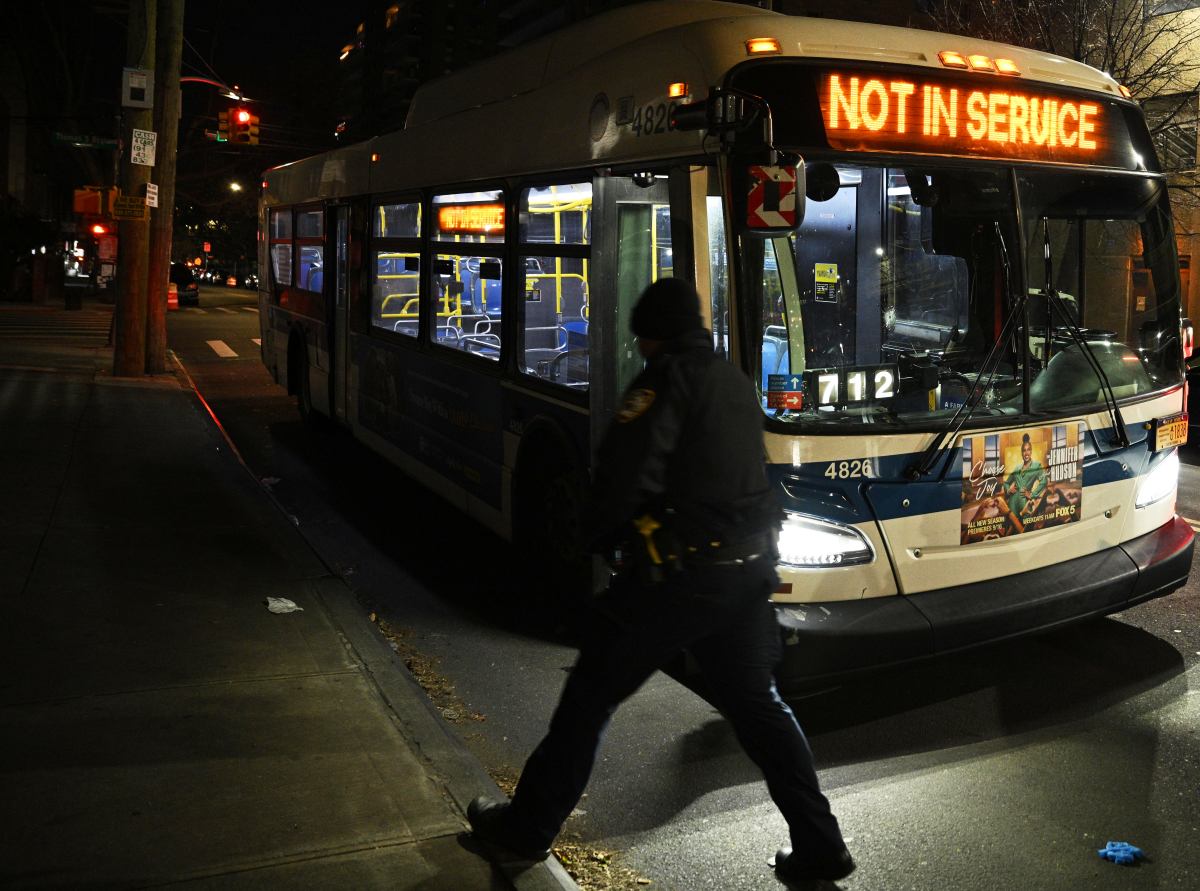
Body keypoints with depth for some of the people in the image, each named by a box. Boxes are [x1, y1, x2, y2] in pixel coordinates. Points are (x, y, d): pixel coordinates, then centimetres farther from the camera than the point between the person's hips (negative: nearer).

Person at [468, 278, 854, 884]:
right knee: (757, 704, 19)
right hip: (748, 568, 8)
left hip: (682, 569, -7)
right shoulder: (738, 384, 17)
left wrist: (603, 534, -2)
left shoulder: (669, 379, -9)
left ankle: (528, 826, 18)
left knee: (591, 693, 6)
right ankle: (818, 844, 21)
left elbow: (627, 471, -19)